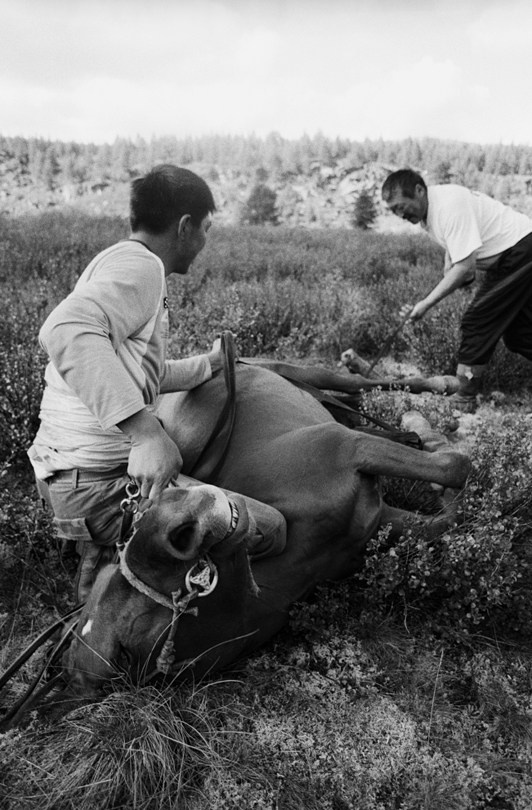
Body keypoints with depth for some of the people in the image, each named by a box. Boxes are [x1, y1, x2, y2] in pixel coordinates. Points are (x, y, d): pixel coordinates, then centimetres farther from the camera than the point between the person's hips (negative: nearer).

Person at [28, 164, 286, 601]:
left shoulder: (118, 262, 19)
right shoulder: (138, 264, -14)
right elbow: (67, 331, -35)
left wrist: (209, 364, 38)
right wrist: (146, 431, -41)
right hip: (101, 483, -11)